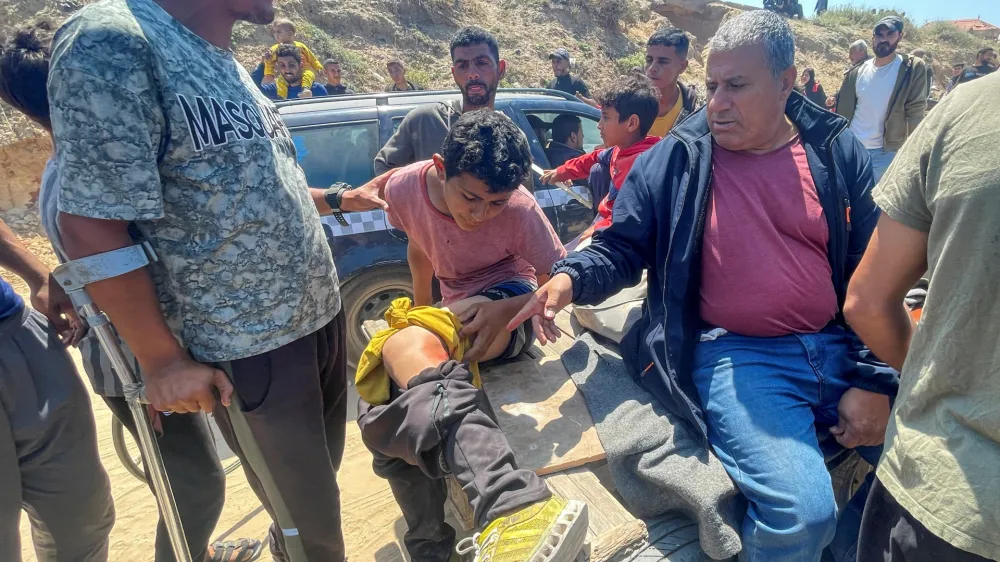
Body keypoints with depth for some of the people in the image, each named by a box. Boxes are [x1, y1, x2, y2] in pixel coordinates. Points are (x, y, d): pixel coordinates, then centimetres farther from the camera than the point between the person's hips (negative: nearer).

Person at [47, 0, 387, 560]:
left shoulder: (225, 64, 9)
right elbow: (92, 226, -19)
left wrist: (340, 199, 21)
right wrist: (161, 360, -14)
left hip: (320, 315, 8)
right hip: (250, 349, -8)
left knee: (321, 478, 25)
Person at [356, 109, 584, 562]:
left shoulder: (519, 209, -21)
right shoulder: (404, 188, -10)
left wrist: (507, 310, -30)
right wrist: (419, 311, 19)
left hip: (508, 308, -5)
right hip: (452, 315, 6)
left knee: (402, 348, -38)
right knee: (385, 413, -23)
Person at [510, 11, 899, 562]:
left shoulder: (837, 152, 7)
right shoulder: (672, 162, -1)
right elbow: (621, 249, 6)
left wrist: (874, 381, 0)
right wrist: (572, 278, -17)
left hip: (838, 348, 5)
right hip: (736, 356, -4)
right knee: (801, 511, -25)